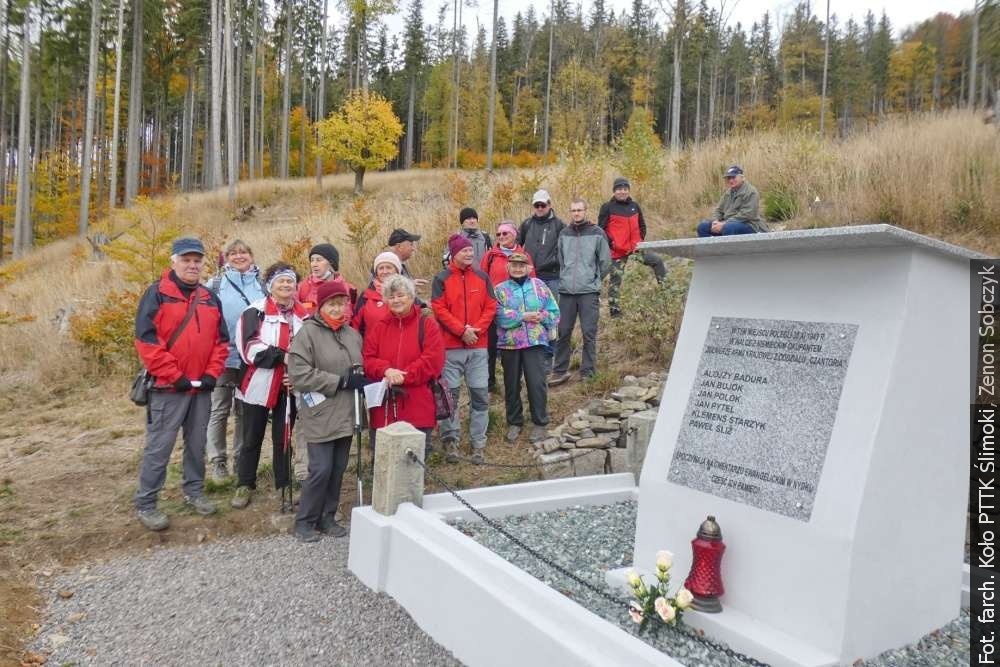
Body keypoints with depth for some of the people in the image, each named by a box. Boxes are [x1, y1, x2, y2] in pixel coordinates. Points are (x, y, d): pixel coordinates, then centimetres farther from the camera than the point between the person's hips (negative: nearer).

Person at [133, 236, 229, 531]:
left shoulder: (210, 298, 11)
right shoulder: (156, 294, -7)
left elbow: (221, 340, 13)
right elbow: (146, 340, -14)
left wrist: (212, 373, -1)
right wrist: (174, 377, -16)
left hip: (201, 387, 6)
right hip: (168, 387, -5)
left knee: (197, 444, 15)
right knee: (158, 447, 0)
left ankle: (194, 491, 30)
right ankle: (145, 504, 11)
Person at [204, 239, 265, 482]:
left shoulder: (262, 285, 7)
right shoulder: (215, 285, 1)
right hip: (223, 357, -2)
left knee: (245, 411, 11)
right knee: (219, 410, 3)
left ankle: (242, 459, 21)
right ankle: (217, 461, 13)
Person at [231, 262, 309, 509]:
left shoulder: (304, 315, 8)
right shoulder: (255, 311, -3)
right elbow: (250, 348, -15)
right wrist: (283, 356, -23)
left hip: (289, 387, 3)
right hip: (259, 386, -3)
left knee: (284, 438, 11)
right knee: (252, 438, 8)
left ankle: (283, 486, 20)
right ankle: (245, 485, 21)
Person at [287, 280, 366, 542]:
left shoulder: (352, 334, 10)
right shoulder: (308, 332, -9)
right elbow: (299, 374, -17)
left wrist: (359, 379, -3)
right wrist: (341, 381, -17)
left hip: (345, 415, 6)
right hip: (320, 416, -6)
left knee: (338, 469, 12)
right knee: (321, 469, -4)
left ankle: (327, 517, 27)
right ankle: (305, 521, 15)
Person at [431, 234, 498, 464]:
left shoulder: (482, 277, 9)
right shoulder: (442, 279, 0)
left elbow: (491, 307, 6)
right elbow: (439, 309, -7)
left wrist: (477, 329, -8)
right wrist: (462, 330, -14)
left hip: (478, 346, 3)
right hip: (451, 346, -2)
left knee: (480, 395, 3)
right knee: (450, 394, 2)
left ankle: (478, 443, 12)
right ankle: (450, 440, 15)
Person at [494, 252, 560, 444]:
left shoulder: (539, 286, 7)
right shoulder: (500, 289, 4)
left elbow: (555, 312, 6)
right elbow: (500, 317, -12)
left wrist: (542, 316, -13)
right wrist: (523, 316, -16)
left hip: (535, 343, -1)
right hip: (509, 344, 1)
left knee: (537, 383, -5)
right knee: (512, 385, 10)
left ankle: (540, 424, 10)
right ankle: (514, 423, 26)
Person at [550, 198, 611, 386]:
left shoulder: (597, 233, 0)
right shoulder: (564, 234, 10)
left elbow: (605, 262, 4)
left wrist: (593, 281, 7)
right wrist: (565, 279, 11)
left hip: (589, 292, -3)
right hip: (566, 291, 3)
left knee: (589, 333, 0)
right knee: (563, 332, 5)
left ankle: (588, 372, 9)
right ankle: (560, 371, 15)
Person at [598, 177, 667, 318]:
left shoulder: (634, 206, 11)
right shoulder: (607, 207, -4)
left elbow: (642, 225, 21)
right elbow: (601, 229, -6)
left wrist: (641, 240, 8)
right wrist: (610, 244, -13)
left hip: (635, 246, 5)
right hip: (617, 250, -4)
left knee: (657, 260, -2)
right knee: (615, 278, 1)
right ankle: (613, 308, 8)